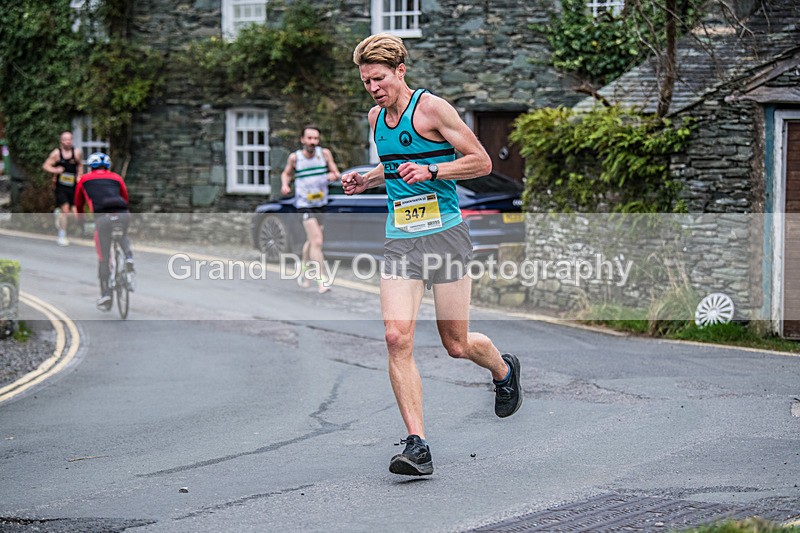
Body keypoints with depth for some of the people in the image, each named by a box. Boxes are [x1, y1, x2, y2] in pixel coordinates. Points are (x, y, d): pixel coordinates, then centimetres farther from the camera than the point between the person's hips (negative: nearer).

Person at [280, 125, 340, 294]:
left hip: (321, 204, 4)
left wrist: (333, 175, -20)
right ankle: (321, 281, -18)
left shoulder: (324, 153, -4)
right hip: (304, 205, -4)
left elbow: (336, 173, 3)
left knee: (311, 241, 20)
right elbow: (286, 173, 10)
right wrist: (285, 184, -10)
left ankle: (303, 272, 42)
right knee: (317, 242, -16)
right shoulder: (295, 157, -7)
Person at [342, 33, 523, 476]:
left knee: (457, 345, 5)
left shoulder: (431, 108, -9)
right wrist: (365, 180, 11)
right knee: (397, 338, -14)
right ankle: (417, 445, -13)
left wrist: (430, 171, -19)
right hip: (400, 240, 5)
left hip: (445, 235, -5)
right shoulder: (376, 118, 12)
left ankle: (504, 370, 41)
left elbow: (482, 162, -8)